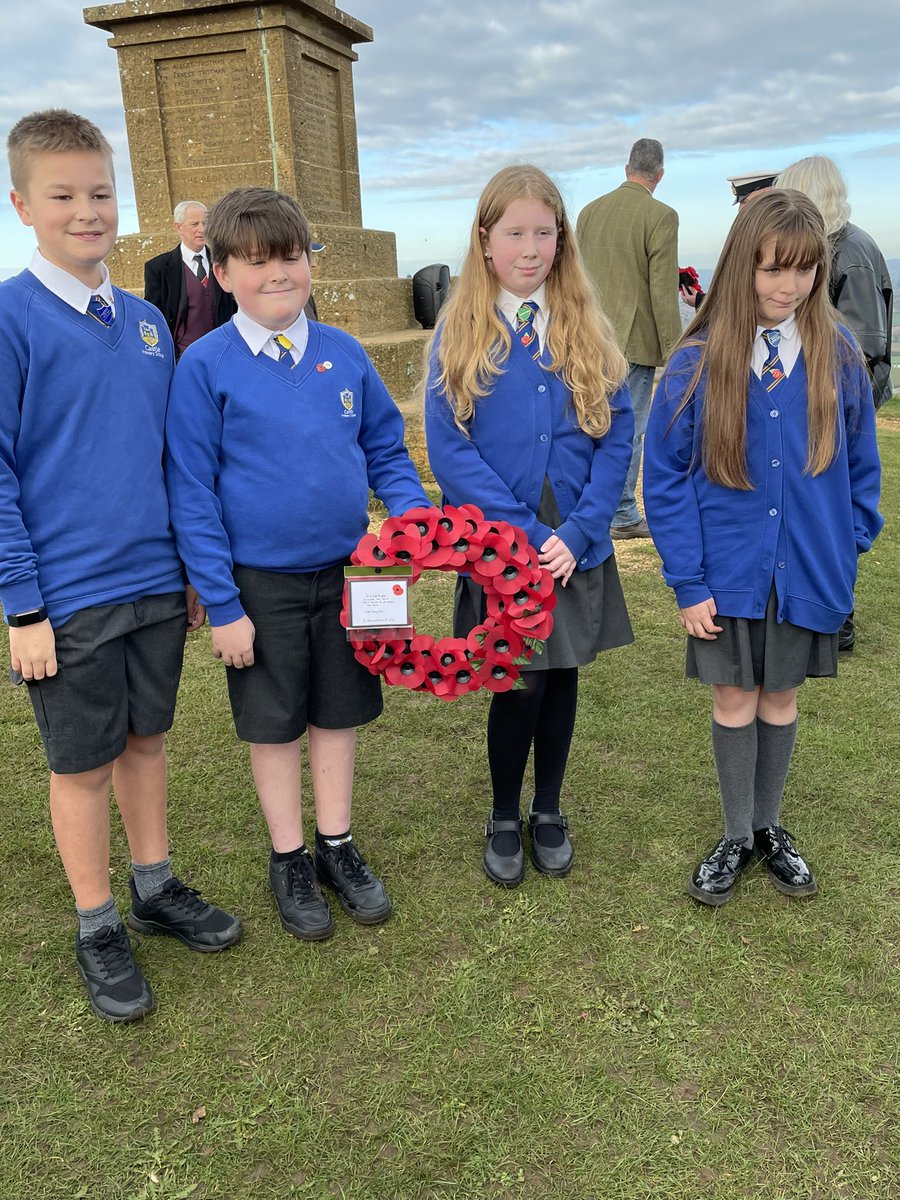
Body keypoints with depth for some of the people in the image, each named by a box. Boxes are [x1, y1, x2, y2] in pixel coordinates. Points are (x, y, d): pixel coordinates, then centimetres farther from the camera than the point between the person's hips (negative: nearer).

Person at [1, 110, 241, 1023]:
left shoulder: (146, 321, 6)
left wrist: (194, 568, 12)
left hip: (156, 583, 5)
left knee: (146, 738, 18)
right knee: (83, 763, 9)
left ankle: (155, 888, 37)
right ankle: (98, 928, 27)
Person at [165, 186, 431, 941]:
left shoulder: (344, 354, 0)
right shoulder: (206, 366, -9)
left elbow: (386, 452, 10)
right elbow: (192, 494, -8)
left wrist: (416, 515, -9)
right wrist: (221, 603, -10)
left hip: (346, 569, 3)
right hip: (259, 581, -3)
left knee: (338, 713, 15)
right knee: (274, 724, 12)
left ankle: (337, 845, 34)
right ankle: (289, 859, 31)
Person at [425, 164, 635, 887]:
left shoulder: (587, 328, 4)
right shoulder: (459, 332, -3)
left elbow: (618, 435, -1)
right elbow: (449, 449, -10)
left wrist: (578, 531, -13)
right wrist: (525, 534, -16)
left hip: (576, 547, 3)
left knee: (561, 676, 13)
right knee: (520, 684, 1)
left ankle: (549, 811, 34)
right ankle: (504, 819, 26)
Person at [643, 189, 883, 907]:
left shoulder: (838, 356, -4)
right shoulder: (696, 363, -10)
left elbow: (861, 466, 6)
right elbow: (666, 478, -7)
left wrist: (848, 550, 0)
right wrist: (687, 581, -10)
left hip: (808, 575, 2)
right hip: (727, 574, -1)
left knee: (781, 700, 15)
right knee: (735, 702, 10)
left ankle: (769, 827, 36)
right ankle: (738, 838, 30)